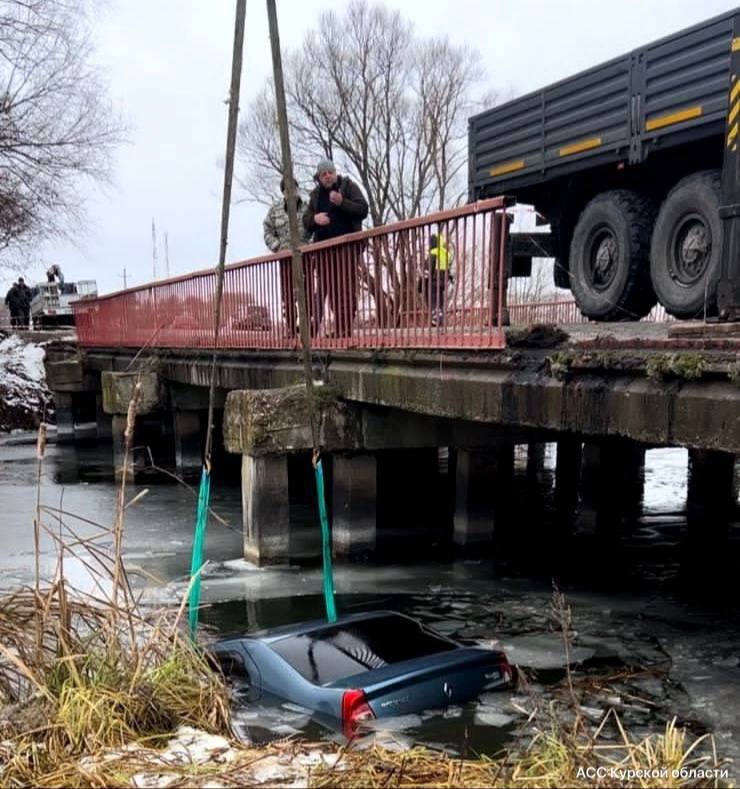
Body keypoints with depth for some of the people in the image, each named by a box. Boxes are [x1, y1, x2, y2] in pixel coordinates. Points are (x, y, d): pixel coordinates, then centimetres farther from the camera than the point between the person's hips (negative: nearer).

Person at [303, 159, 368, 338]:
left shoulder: (348, 186, 4)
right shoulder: (316, 194, 16)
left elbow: (363, 210, -6)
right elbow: (306, 220, 14)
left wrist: (342, 202, -20)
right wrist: (314, 218, -10)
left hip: (347, 244, -4)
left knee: (346, 288, -8)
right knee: (330, 289, 1)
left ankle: (345, 330, -8)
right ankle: (339, 329, 4)